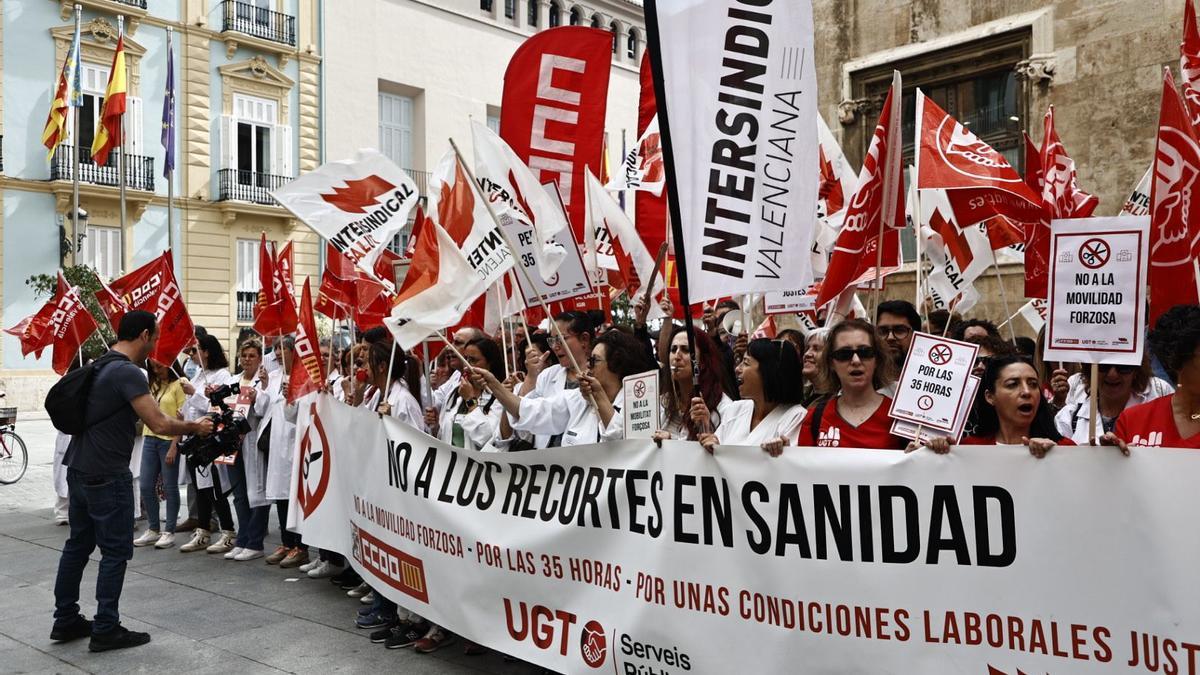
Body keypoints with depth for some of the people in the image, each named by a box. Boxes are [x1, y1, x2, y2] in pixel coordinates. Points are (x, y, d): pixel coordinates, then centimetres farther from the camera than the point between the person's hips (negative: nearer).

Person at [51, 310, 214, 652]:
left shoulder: (99, 366, 10)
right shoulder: (128, 373, -18)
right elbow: (160, 424, -24)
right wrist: (196, 427, -8)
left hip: (79, 471, 9)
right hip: (107, 477, -9)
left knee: (78, 544, 17)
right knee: (116, 552, 0)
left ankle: (65, 620, 26)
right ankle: (106, 630, 5)